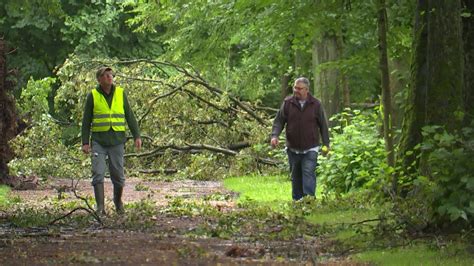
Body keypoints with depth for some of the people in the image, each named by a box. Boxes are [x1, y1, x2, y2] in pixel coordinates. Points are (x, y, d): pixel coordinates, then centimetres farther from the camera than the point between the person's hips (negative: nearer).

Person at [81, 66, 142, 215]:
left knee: (118, 174, 5)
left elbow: (130, 116, 7)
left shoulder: (120, 93, 4)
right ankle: (100, 207, -11)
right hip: (98, 141, -1)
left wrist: (137, 136, -1)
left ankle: (118, 201, 29)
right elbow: (86, 121, 3)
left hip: (117, 141, 1)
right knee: (98, 173, -12)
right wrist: (85, 142, -3)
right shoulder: (93, 96, 1)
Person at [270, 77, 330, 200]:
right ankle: (297, 201, 18)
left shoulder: (316, 104, -1)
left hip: (310, 149, -2)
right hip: (293, 148, 2)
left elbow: (323, 125, 6)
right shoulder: (288, 103, 0)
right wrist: (274, 136, -16)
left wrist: (326, 144, 6)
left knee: (308, 173, -16)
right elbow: (279, 121, 1)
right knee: (296, 176, 10)